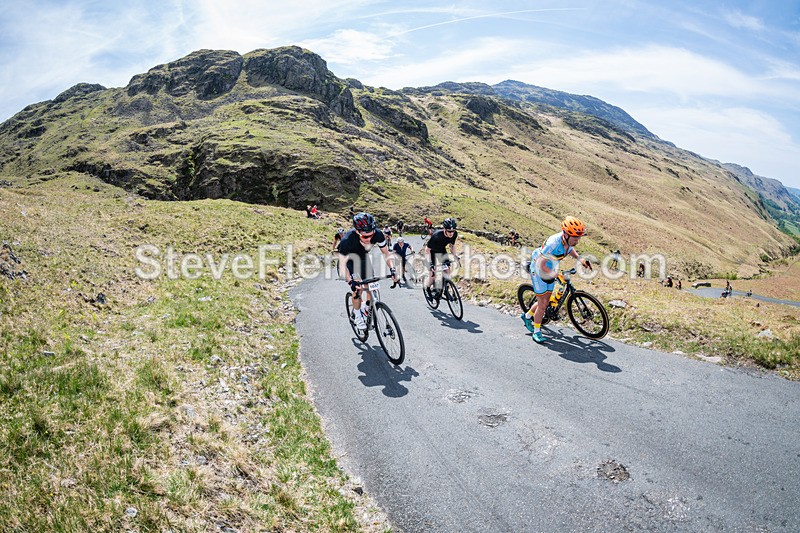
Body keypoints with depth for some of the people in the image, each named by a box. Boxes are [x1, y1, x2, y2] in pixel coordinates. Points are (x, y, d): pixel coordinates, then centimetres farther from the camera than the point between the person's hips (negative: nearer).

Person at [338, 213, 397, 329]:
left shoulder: (378, 234, -30)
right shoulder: (347, 240, -40)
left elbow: (386, 253, -18)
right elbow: (342, 265, -38)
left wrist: (392, 269, -34)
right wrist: (350, 281, -53)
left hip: (363, 258, 4)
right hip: (348, 259, -4)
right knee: (357, 287, -19)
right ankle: (357, 315, 1)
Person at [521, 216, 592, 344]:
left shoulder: (568, 240, -13)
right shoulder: (553, 243, -35)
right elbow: (541, 264, -32)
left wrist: (579, 259, -1)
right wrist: (556, 274, -33)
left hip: (550, 270, 8)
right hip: (539, 271, -8)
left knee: (545, 302, 16)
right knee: (543, 304, -5)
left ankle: (527, 316, 40)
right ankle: (536, 332, 11)